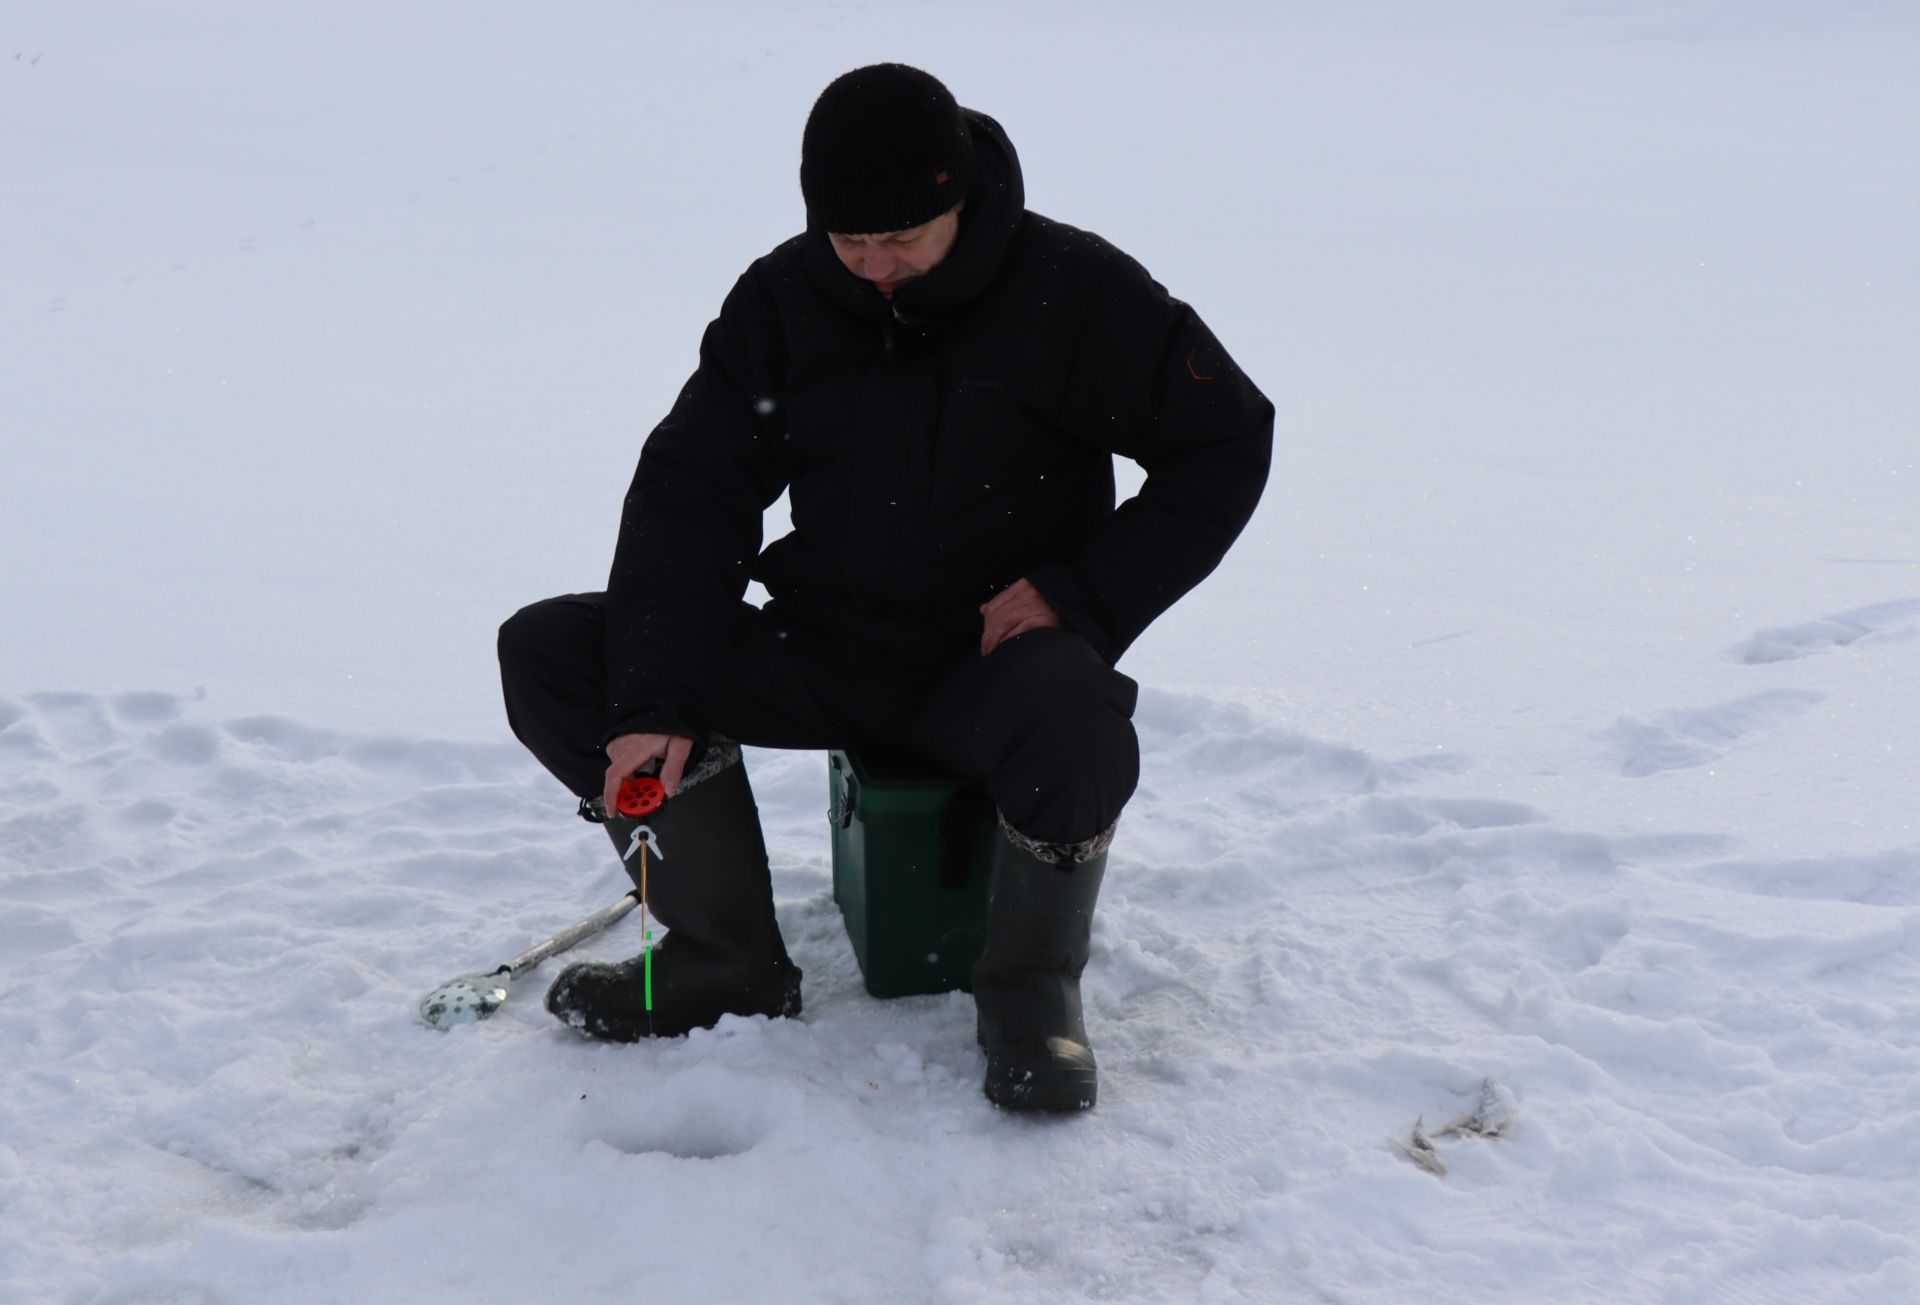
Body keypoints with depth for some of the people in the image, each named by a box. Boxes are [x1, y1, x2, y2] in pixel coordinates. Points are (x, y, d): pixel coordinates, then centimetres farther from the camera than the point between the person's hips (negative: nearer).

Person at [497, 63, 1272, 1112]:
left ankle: (1031, 987, -8)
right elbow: (690, 493, -4)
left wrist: (1081, 590, -13)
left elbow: (1227, 441, -2)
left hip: (998, 659, -4)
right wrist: (654, 699, -18)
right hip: (829, 652, 4)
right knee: (550, 653, -10)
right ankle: (729, 964, -2)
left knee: (1077, 735, -41)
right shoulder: (781, 298, -1)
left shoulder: (1076, 290, -10)